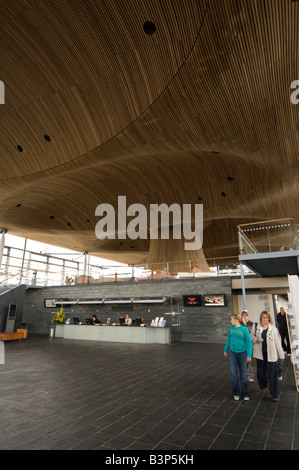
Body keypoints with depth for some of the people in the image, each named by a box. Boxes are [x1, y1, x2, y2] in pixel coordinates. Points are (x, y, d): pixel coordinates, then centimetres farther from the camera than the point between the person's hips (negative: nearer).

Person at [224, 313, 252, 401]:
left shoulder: (244, 329, -13)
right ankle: (236, 393, 21)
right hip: (233, 353, 3)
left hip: (242, 353, -3)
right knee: (233, 373, 5)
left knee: (243, 374, 9)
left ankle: (245, 394, 25)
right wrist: (226, 350, 17)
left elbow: (249, 342, -9)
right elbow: (228, 340, 12)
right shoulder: (231, 328, 0)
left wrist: (249, 355, -11)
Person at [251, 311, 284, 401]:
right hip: (260, 353, 2)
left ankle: (274, 395, 16)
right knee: (261, 372, 15)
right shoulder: (256, 327, -1)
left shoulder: (273, 328, -4)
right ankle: (263, 386, 42)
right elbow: (251, 336, 12)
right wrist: (256, 339, -10)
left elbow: (277, 341, -1)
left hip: (271, 354, -2)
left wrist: (281, 355, 1)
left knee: (272, 374, 2)